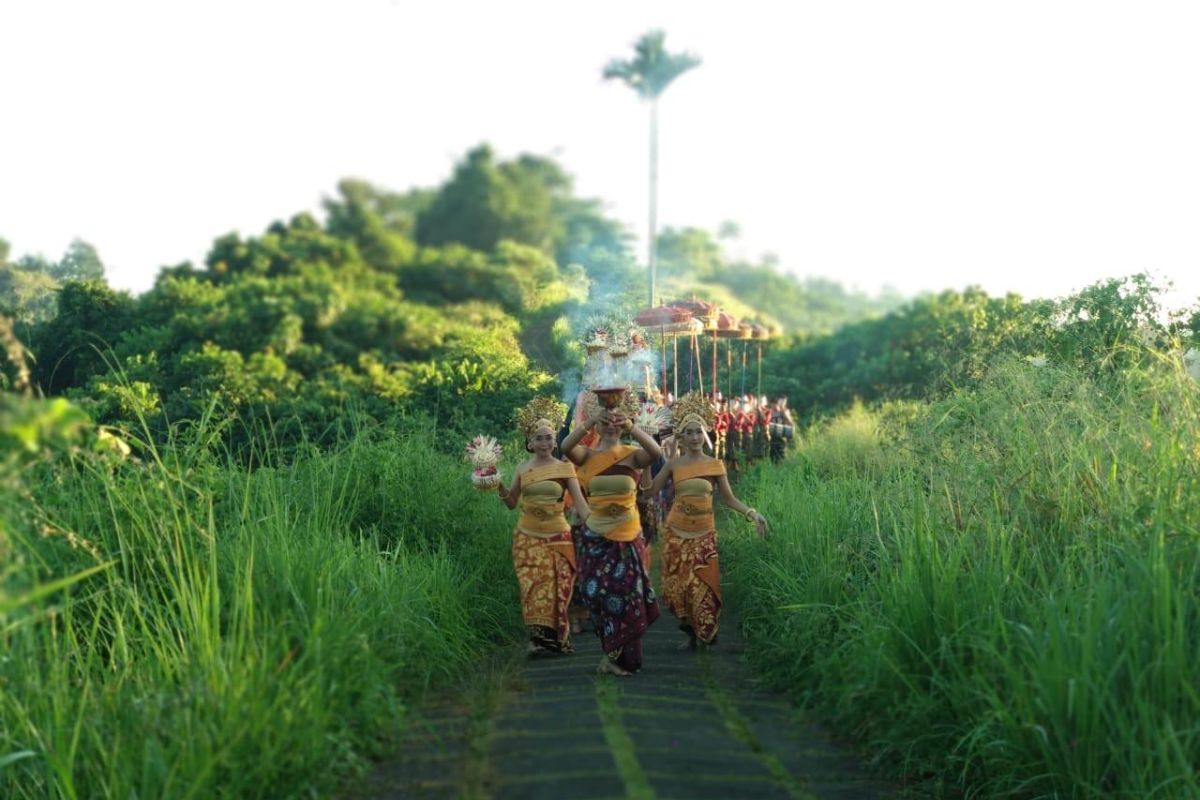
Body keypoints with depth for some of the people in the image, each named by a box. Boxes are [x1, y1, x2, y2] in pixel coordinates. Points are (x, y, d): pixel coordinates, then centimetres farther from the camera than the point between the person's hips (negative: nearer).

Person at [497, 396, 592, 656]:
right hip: (528, 537, 2)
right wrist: (500, 488, -7)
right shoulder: (522, 469, 6)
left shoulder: (564, 468, -1)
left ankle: (555, 640, 7)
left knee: (555, 590, -3)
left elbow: (579, 501, -6)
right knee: (534, 588, -3)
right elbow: (512, 503, 12)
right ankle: (540, 638, 3)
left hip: (557, 537, -2)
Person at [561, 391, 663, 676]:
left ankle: (616, 656, 18)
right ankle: (613, 654, 18)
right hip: (596, 537, 0)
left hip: (628, 538, 0)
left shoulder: (632, 455, -2)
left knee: (626, 597, 2)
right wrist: (589, 422, -34)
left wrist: (630, 427, -31)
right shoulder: (587, 455, -1)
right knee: (599, 595, 1)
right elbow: (566, 447, -23)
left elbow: (656, 451, -23)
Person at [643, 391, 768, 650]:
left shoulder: (715, 465, 0)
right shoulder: (673, 464, 1)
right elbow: (649, 489, 0)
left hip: (704, 534, -1)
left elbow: (729, 498, 2)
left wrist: (751, 513, -11)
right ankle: (690, 631, 17)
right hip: (677, 533, 1)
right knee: (677, 585, 1)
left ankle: (702, 634, 10)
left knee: (702, 586, -6)